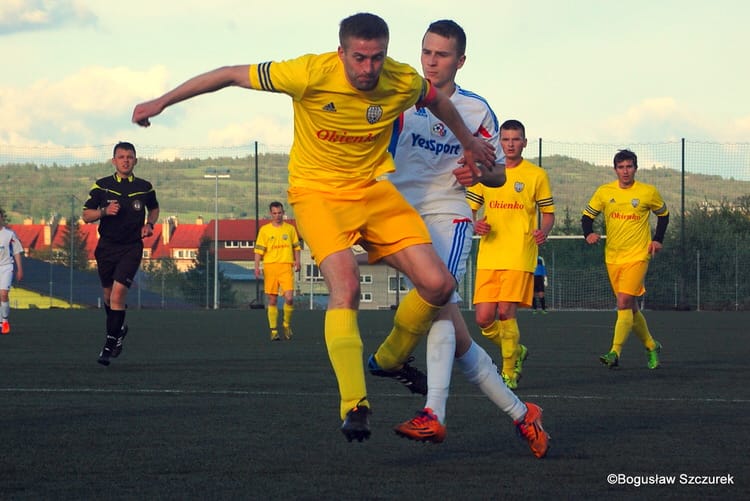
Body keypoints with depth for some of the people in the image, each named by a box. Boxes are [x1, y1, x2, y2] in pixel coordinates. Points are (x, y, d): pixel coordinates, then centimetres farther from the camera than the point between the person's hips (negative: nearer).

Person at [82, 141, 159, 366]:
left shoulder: (144, 187, 4)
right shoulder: (101, 186, 1)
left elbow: (154, 209, 23)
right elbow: (86, 215, 3)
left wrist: (149, 224, 2)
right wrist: (105, 211, -15)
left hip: (132, 247, -2)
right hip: (106, 246, 2)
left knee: (118, 292, -17)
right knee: (108, 295, 11)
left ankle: (110, 343, -13)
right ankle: (119, 329, 40)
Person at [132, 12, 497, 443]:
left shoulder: (404, 83, -13)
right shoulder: (311, 74, -23)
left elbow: (438, 101, 14)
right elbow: (230, 75, -13)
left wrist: (469, 143, 27)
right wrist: (162, 102, -7)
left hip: (372, 189, 4)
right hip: (318, 192, -4)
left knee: (438, 284, -8)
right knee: (346, 286, -29)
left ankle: (390, 359, 20)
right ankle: (354, 406, -28)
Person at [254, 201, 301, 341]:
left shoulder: (290, 229, 11)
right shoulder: (264, 230, 7)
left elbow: (296, 247, 16)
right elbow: (259, 250, 4)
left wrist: (297, 261, 1)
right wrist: (257, 266, -6)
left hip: (286, 267, 0)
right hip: (270, 266, 0)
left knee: (289, 298, -12)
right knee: (272, 300, 1)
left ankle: (287, 325, 10)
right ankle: (273, 331, 5)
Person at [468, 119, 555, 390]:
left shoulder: (536, 175, 5)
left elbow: (548, 213, 8)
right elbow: (468, 209, 15)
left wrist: (543, 231, -14)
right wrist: (475, 225, -7)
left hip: (520, 255, -3)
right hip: (488, 256, 3)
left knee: (506, 312, -15)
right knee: (483, 318, -3)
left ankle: (509, 373, -1)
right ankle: (516, 351, 26)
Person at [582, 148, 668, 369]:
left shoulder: (648, 192, -2)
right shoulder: (604, 192, 2)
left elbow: (663, 214, 14)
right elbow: (587, 215, 10)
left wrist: (657, 239, 2)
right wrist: (588, 234, -11)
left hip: (637, 256, -4)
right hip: (612, 258, 4)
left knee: (623, 303, -18)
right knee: (631, 307, 10)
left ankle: (615, 352, -21)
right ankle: (651, 346, 29)